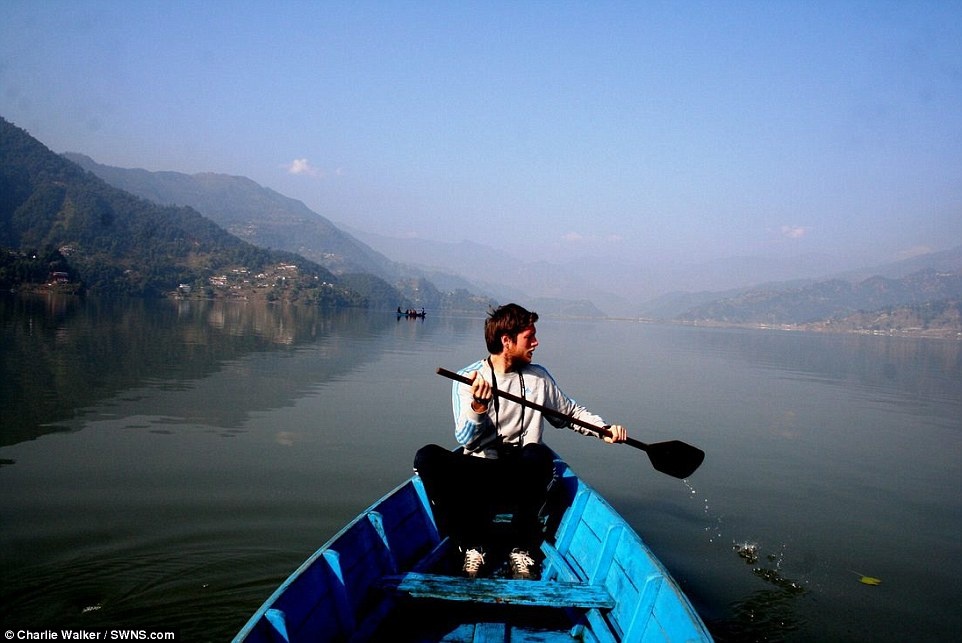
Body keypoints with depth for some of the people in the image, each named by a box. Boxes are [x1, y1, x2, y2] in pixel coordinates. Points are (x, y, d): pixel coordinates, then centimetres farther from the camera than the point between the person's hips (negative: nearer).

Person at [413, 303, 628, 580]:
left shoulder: (538, 376, 10)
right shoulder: (468, 378, 0)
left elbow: (570, 411, 24)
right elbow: (466, 440, -9)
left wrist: (603, 428, 8)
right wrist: (478, 406, -28)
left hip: (521, 477, 2)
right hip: (477, 476, -1)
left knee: (538, 454, -34)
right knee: (427, 457, -28)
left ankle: (522, 549, -15)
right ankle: (473, 546, -17)